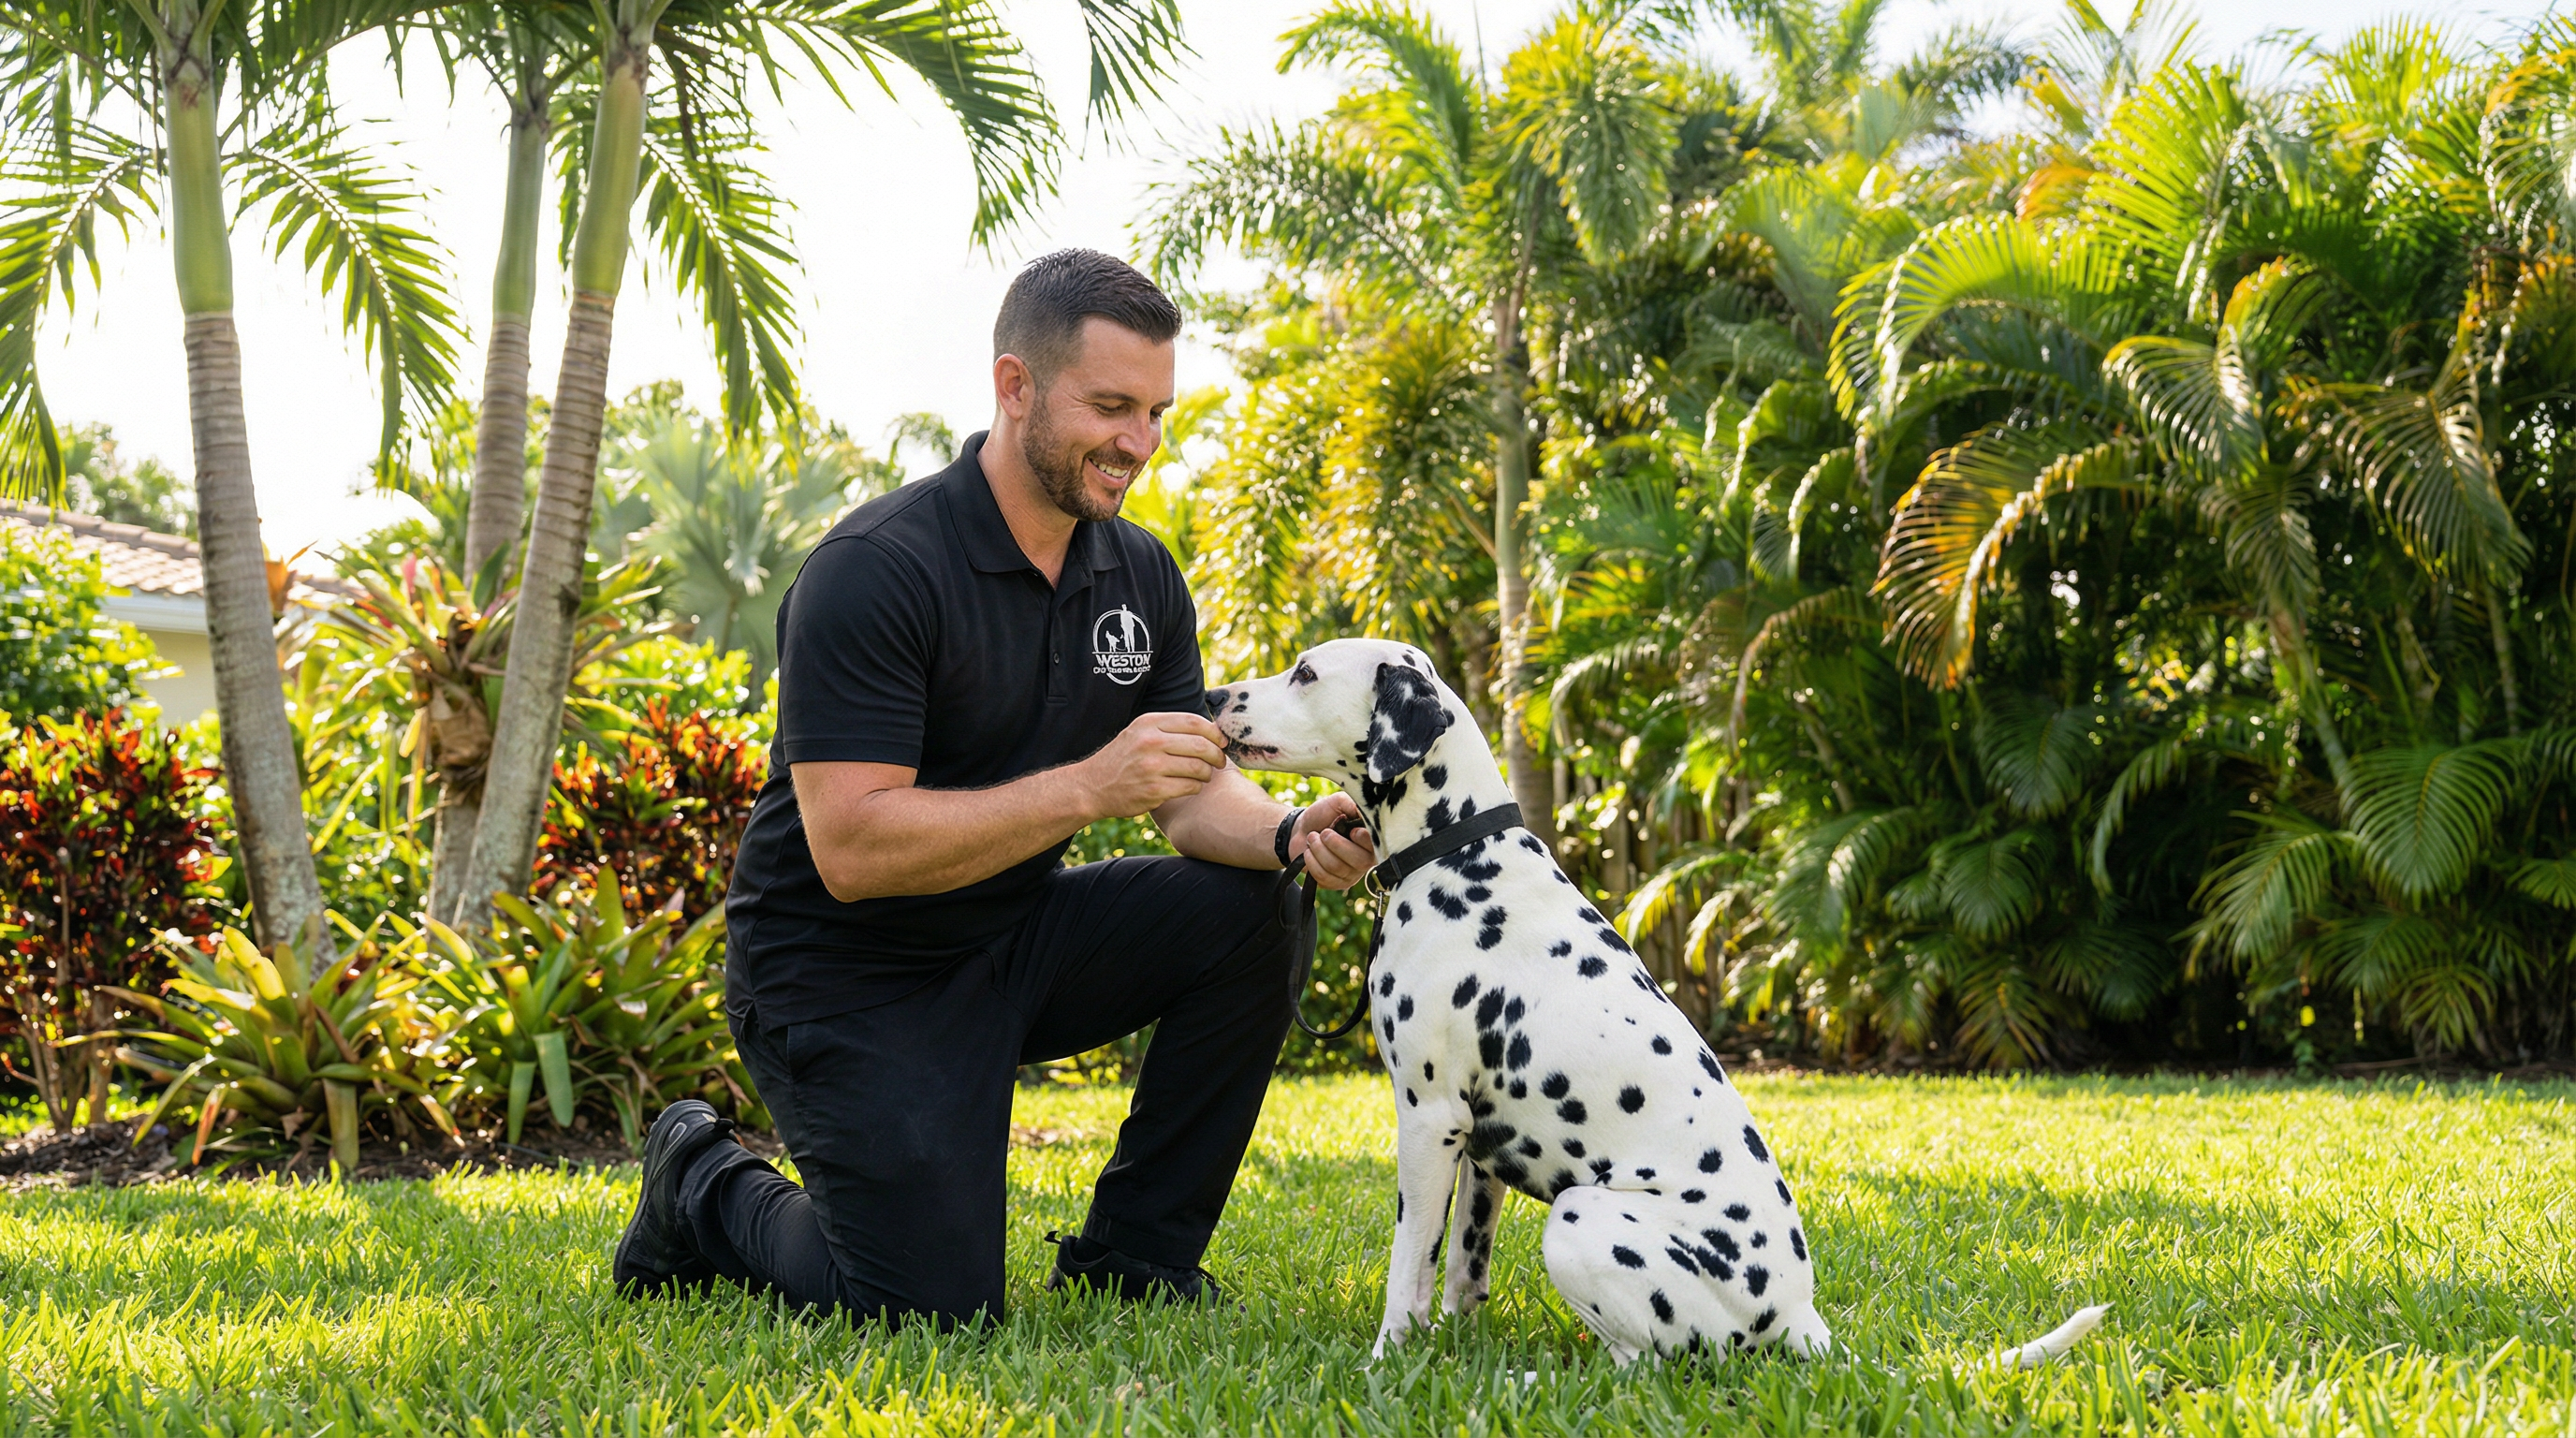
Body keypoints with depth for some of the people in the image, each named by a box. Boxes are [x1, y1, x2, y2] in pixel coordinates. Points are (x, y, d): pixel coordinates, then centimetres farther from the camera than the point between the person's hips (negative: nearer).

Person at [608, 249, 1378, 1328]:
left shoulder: (1140, 575, 1)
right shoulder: (874, 571, -23)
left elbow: (1192, 791, 0)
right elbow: (852, 849, -29)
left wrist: (1291, 832, -24)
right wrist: (1088, 787, -35)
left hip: (1016, 938, 7)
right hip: (845, 974, -7)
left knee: (1251, 913, -14)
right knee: (934, 1309, -14)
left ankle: (1132, 1256, 0)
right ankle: (705, 1189, 16)